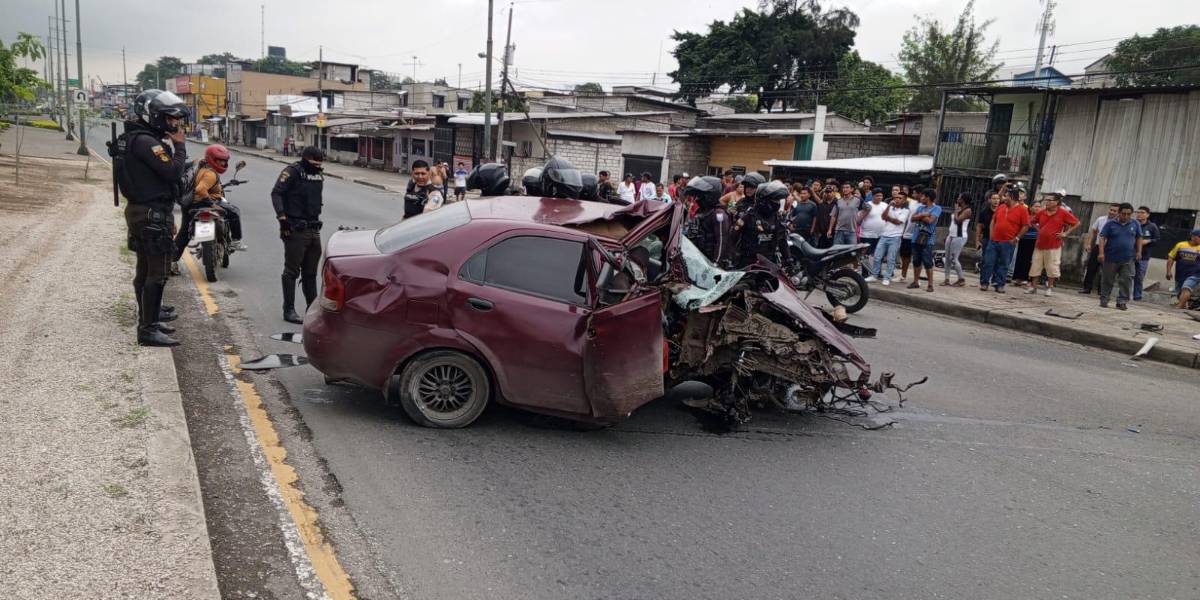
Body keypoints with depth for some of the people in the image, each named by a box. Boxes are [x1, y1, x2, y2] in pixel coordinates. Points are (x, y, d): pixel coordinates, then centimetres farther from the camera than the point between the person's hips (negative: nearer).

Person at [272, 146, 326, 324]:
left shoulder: (318, 175, 14)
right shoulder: (292, 171, -10)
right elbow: (276, 193, -17)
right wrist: (282, 217, -24)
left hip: (313, 229, 8)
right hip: (295, 229, -8)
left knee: (310, 273, 14)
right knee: (292, 271, -2)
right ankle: (289, 310, 4)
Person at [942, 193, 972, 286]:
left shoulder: (967, 210, -11)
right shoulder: (959, 209, 16)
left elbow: (957, 220, -21)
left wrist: (956, 210, -8)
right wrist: (948, 233, 16)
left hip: (959, 237, -9)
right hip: (951, 236, 9)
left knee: (954, 259, -9)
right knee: (947, 258, 7)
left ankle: (962, 279, 3)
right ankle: (947, 279, 12)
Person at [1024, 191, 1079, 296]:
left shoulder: (1063, 213, -6)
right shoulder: (1041, 212, 3)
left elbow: (1077, 223, -1)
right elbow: (1033, 222, 20)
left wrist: (1066, 233, -4)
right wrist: (1038, 230, 7)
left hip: (1053, 246, -4)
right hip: (1039, 245, 4)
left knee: (1051, 268, 3)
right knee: (1035, 267, 6)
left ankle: (1049, 288, 15)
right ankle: (1033, 287, 15)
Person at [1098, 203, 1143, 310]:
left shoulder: (1135, 224, 5)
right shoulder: (1111, 224, -4)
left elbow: (1139, 238, 14)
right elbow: (1102, 238, -7)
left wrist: (1139, 252, 7)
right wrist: (1101, 252, -15)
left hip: (1128, 258, 2)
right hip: (1111, 258, -2)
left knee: (1126, 280, -1)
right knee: (1107, 280, 7)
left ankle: (1122, 301, 5)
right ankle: (1104, 300, 17)